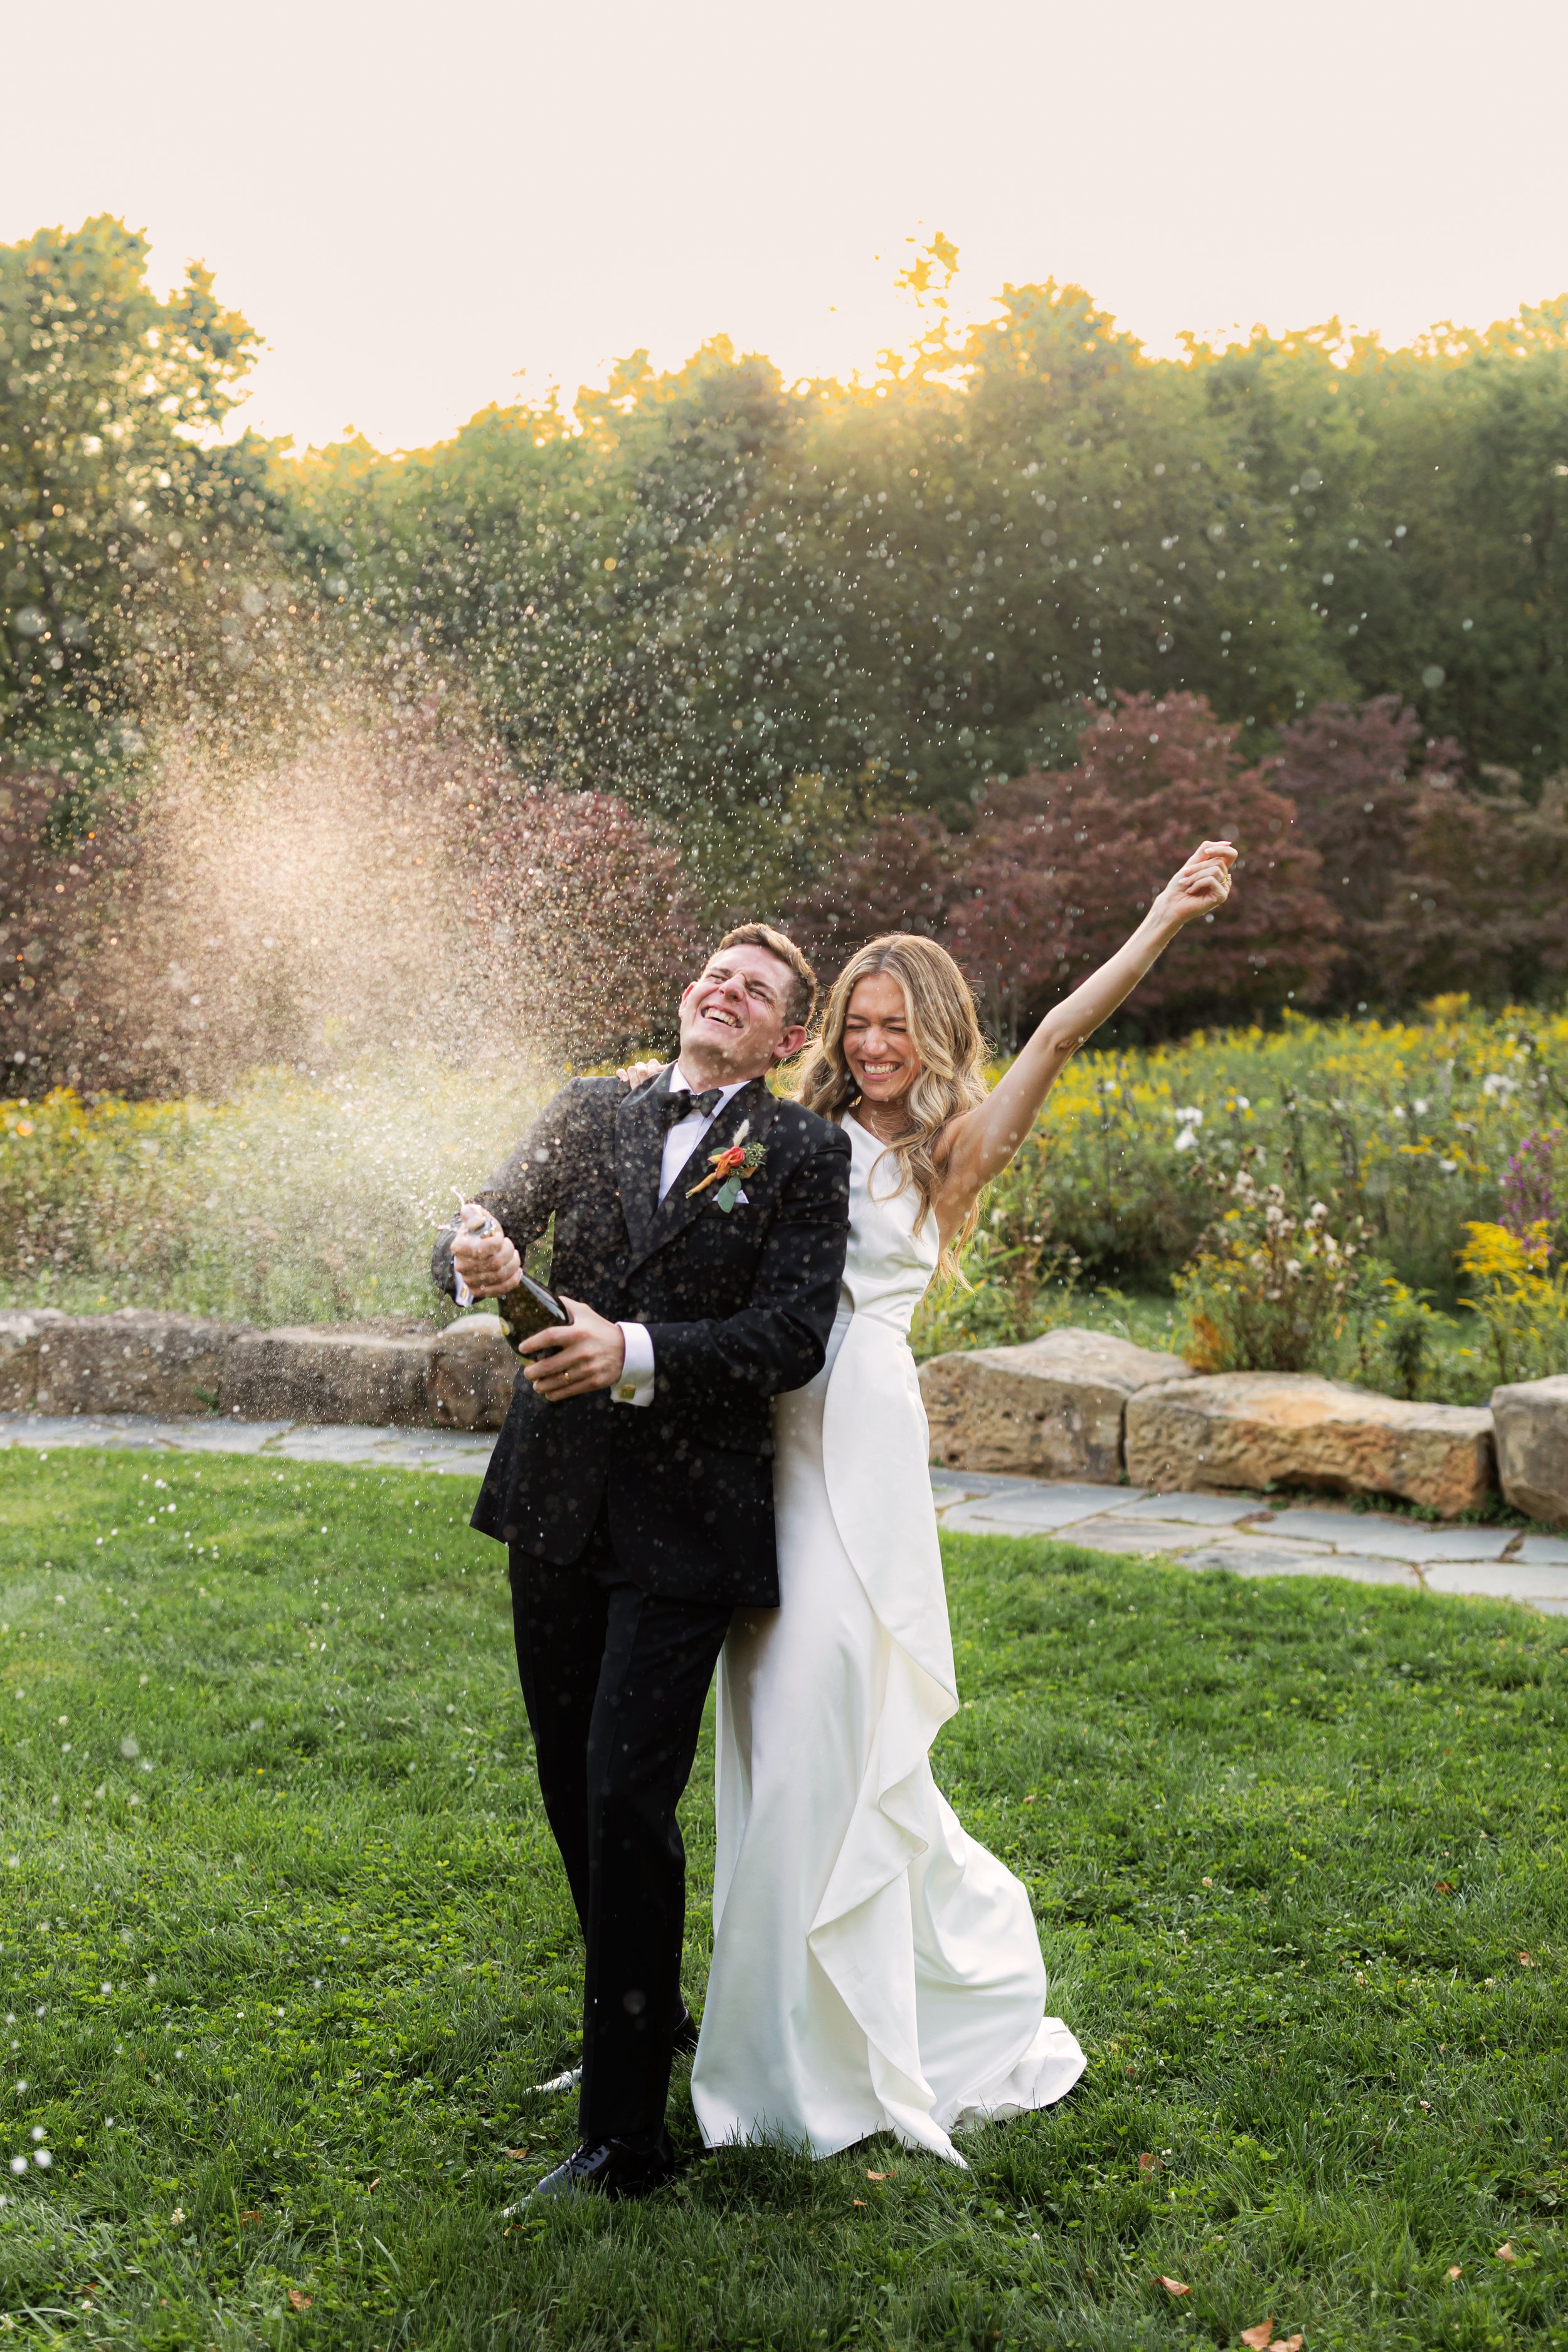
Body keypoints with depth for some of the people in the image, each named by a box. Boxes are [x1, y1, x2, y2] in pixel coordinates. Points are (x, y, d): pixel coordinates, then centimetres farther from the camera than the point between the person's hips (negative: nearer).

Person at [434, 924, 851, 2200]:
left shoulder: (805, 1152, -2)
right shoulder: (589, 1113, 9)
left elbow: (794, 1338, -10)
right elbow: (480, 1234, 6)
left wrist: (637, 1353, -23)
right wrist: (479, 1258, -19)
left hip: (686, 1519, -5)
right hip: (559, 1503, 5)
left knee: (629, 1797, -8)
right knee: (571, 1786, 16)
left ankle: (626, 2134, 3)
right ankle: (650, 2014, 41)